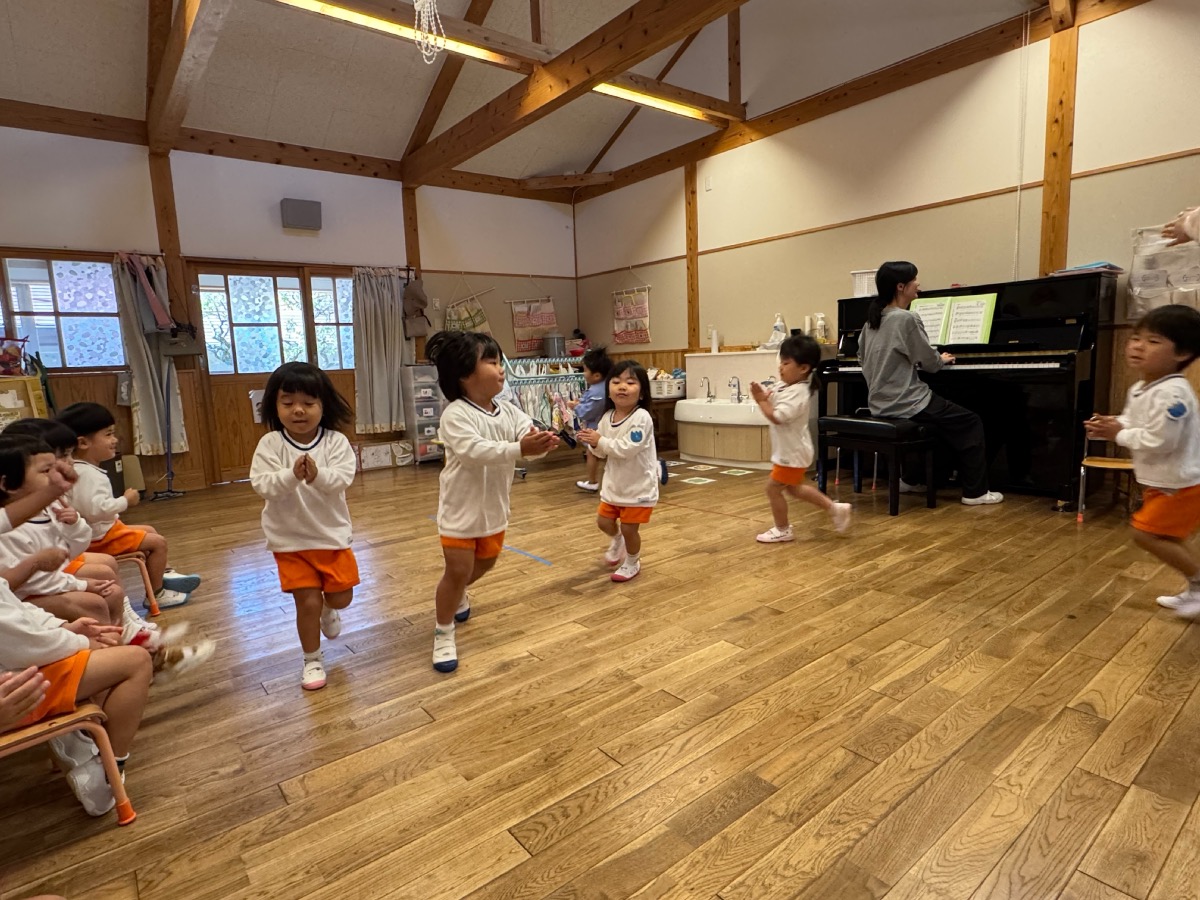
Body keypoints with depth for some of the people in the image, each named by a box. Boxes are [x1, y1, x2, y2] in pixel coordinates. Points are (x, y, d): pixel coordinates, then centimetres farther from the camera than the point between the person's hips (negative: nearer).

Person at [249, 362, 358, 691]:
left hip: (332, 534, 1)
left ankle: (328, 609, 51)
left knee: (341, 597, 12)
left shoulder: (336, 442, -11)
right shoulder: (270, 444, -12)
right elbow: (262, 484, -21)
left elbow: (342, 478, -22)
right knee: (307, 601, 1)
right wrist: (292, 475, -38)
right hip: (290, 539, -1)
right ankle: (312, 659, 25)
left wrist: (317, 475, -42)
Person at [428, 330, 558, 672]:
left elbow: (529, 433, -15)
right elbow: (474, 451, -37)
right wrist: (519, 449, -49)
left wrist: (542, 442, -40)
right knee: (457, 570, -3)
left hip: (494, 506, 7)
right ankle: (443, 633, 17)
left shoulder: (509, 411, -3)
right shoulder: (455, 415, -23)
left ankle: (458, 594, 55)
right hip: (461, 507, -7)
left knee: (484, 563, 24)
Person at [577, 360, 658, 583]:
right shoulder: (607, 417, -2)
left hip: (639, 485, -6)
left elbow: (628, 448, -31)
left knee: (629, 528, 4)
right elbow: (603, 452, 6)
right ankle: (617, 541, 50)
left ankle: (632, 562, 32)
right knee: (604, 521, 16)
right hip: (614, 483, 7)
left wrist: (601, 441, -28)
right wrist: (593, 443, -15)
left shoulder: (641, 417, -23)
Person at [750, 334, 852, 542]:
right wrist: (766, 397, -6)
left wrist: (761, 400, -24)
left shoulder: (796, 393, -25)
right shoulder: (790, 388, 6)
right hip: (790, 451, 11)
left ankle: (782, 530, 16)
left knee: (773, 488, 0)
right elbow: (775, 408, 11)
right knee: (794, 487, 23)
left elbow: (777, 417, -33)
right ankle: (835, 508, 30)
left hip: (792, 453, -11)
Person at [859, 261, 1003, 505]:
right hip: (905, 404, -9)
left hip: (881, 404, 9)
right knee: (971, 423, 6)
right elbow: (929, 362, -11)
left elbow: (863, 356, 21)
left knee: (941, 416, 33)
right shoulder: (907, 318, -17)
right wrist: (942, 359, 13)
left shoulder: (873, 318, 8)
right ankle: (975, 492, 9)